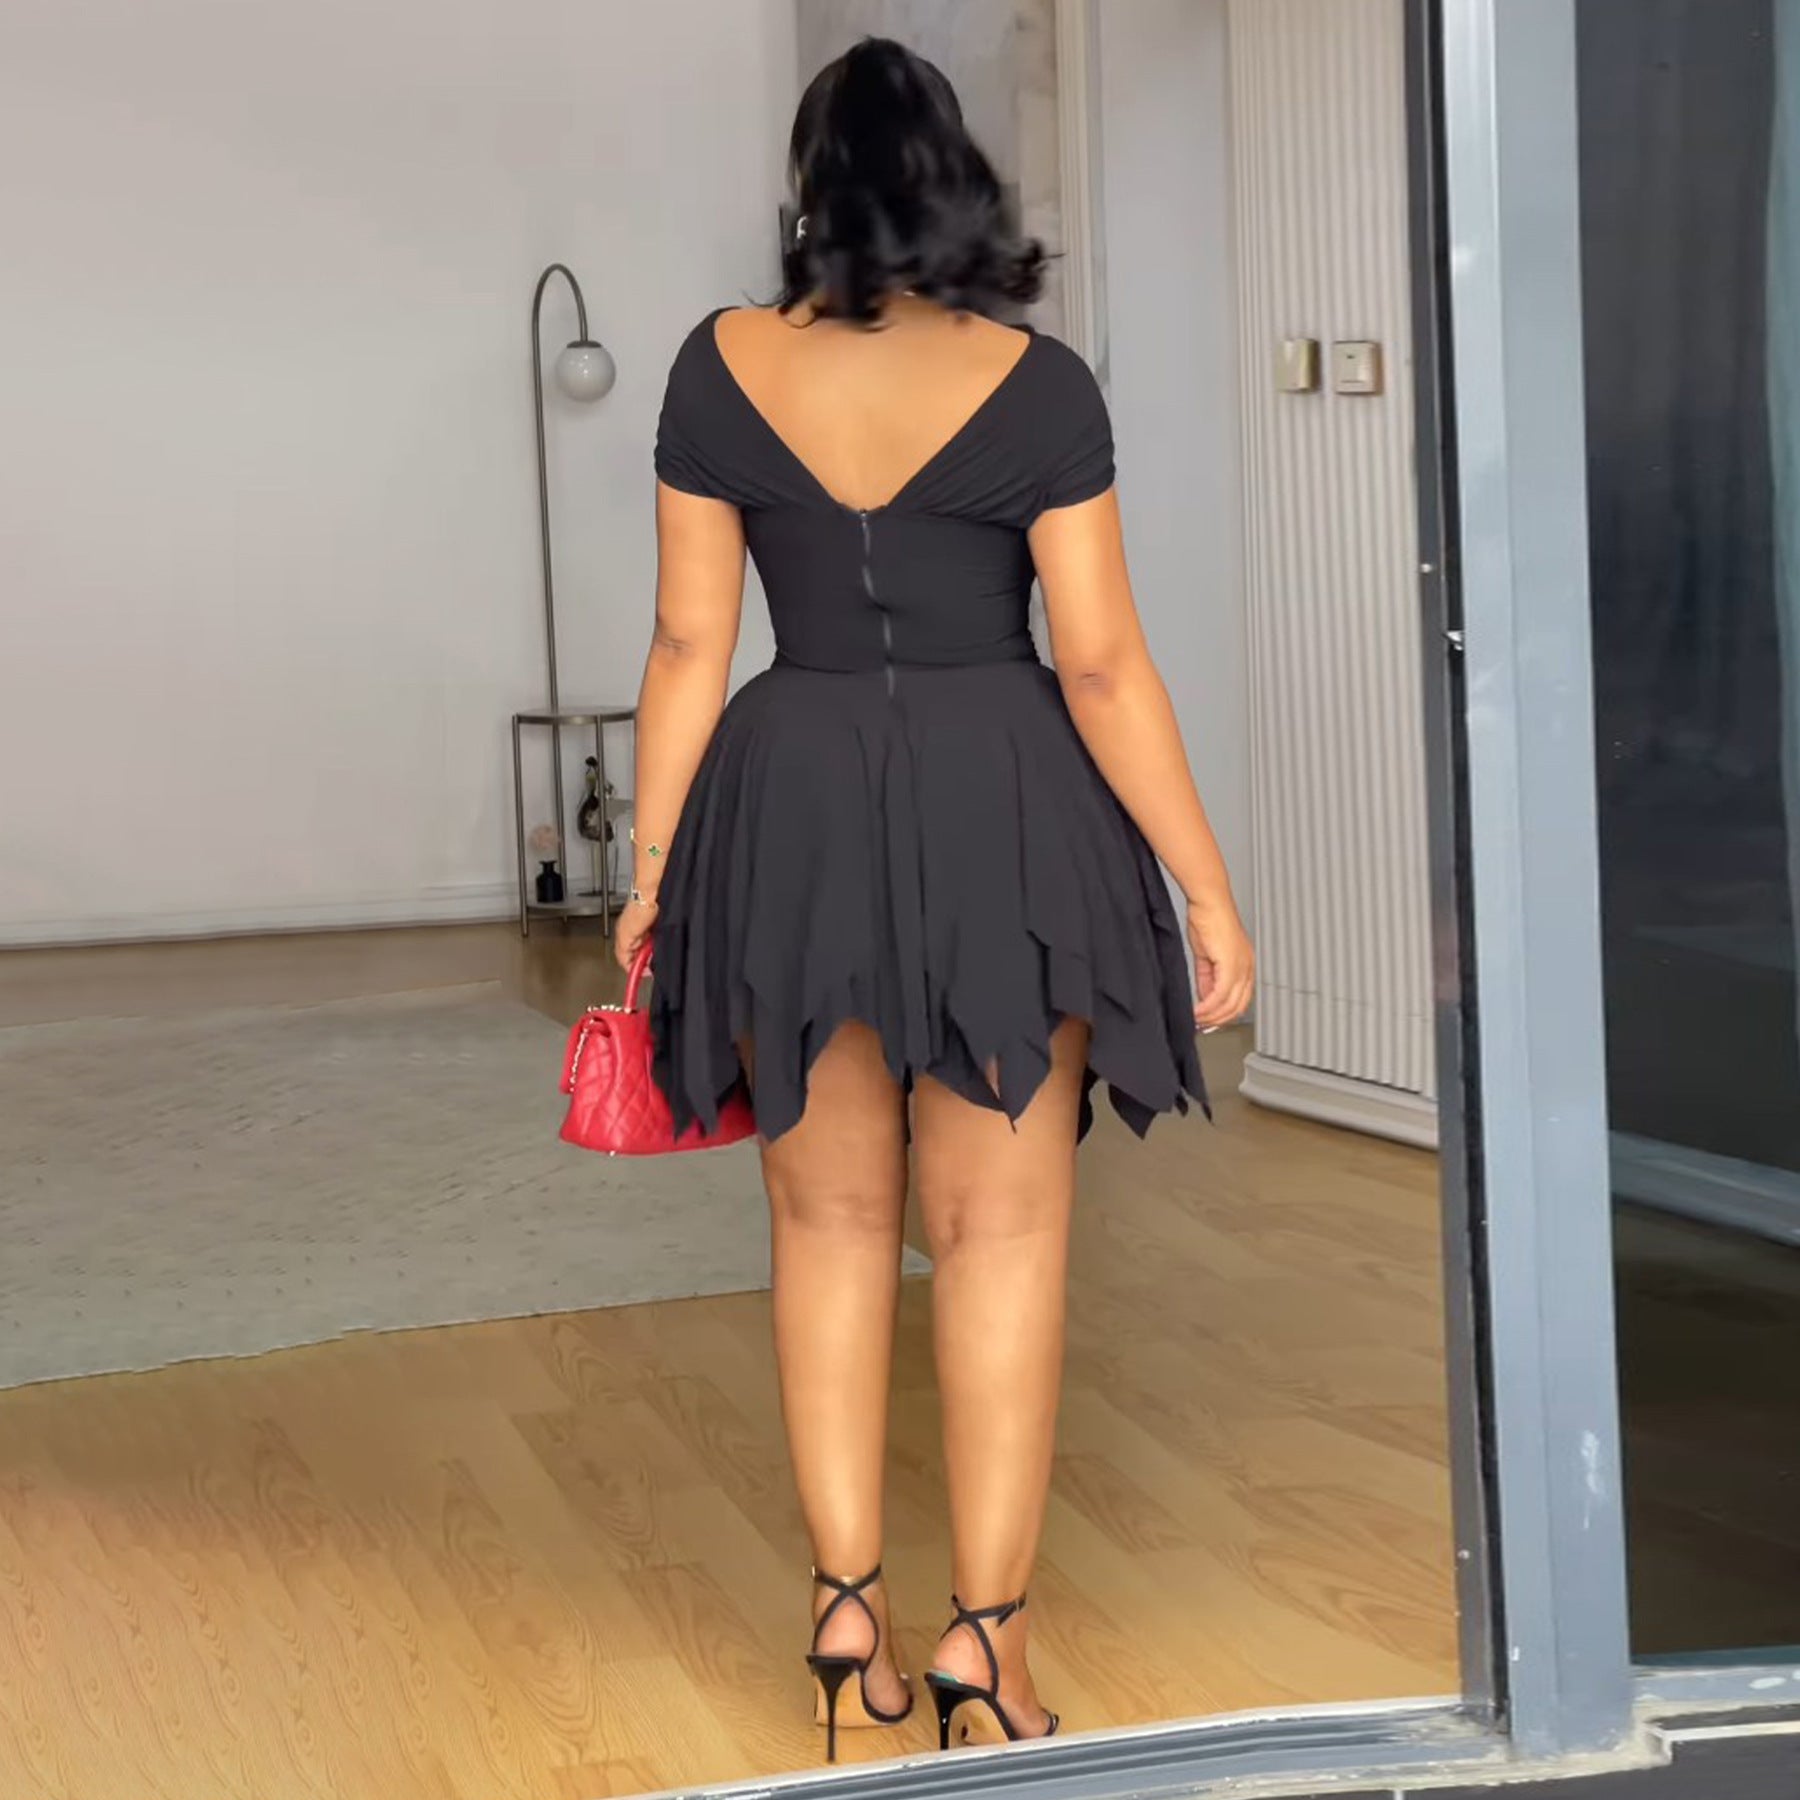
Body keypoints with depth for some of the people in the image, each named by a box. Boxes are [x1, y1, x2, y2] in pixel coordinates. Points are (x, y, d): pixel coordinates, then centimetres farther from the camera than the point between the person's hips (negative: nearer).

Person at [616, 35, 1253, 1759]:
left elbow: (689, 645, -1)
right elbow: (1103, 666, -9)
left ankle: (848, 1604, 15)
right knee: (1001, 1232, 5)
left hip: (791, 814, 2)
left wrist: (651, 869, 8)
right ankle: (986, 1637, 5)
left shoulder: (722, 368, -2)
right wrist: (1208, 891, -3)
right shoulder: (1033, 385, -7)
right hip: (1001, 816, -2)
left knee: (832, 1220, 15)